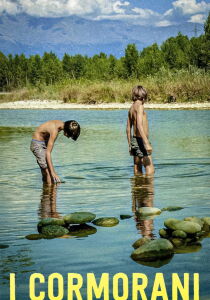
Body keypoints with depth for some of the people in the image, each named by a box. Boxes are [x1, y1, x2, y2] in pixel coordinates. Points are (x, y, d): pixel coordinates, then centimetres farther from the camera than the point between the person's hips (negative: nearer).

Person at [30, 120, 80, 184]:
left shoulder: (61, 123, -5)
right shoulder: (54, 130, -31)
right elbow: (48, 153, -32)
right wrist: (53, 172, -35)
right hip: (37, 145, -9)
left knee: (45, 173, 9)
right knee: (48, 172, -15)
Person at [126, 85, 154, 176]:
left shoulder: (131, 107, 13)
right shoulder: (139, 106, -12)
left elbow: (128, 129, 18)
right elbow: (139, 126, -22)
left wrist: (130, 145, 26)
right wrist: (147, 143, -26)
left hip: (134, 140, 9)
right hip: (141, 140, -9)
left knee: (137, 170, 10)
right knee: (150, 170, -10)